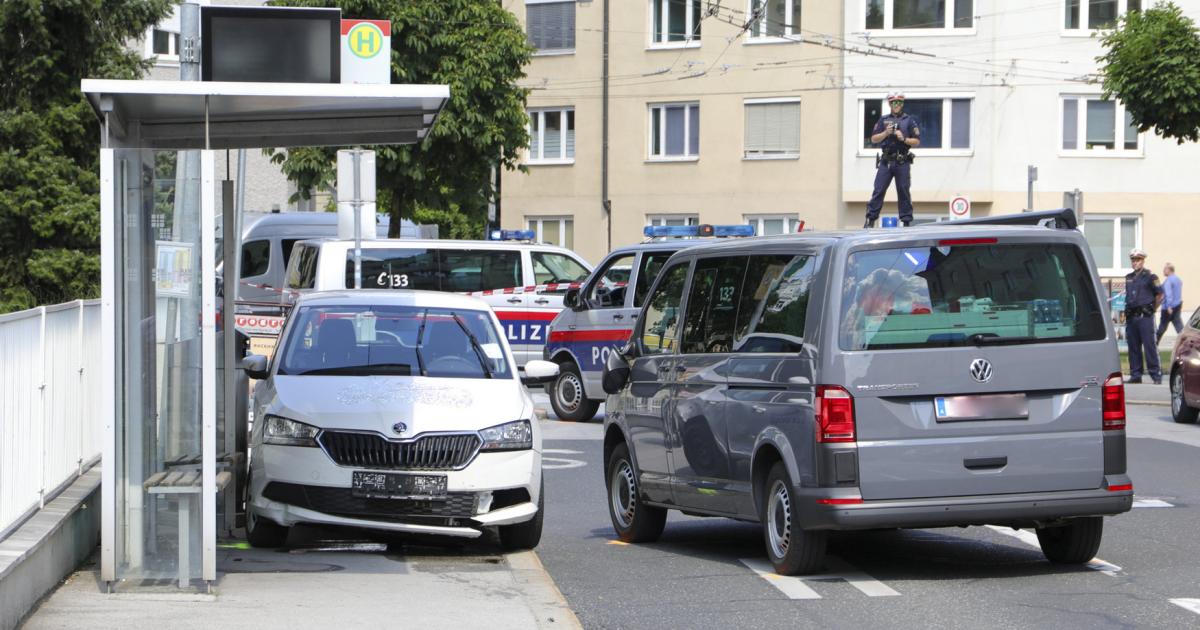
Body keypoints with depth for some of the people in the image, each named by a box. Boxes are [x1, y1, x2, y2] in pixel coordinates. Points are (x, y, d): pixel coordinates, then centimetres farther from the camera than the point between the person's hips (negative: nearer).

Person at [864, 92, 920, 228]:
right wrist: (885, 133, -8)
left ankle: (906, 221, 4)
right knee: (879, 190, -4)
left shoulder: (909, 121, 7)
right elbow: (874, 139, 8)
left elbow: (917, 142, 4)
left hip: (902, 162, -1)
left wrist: (904, 139, -12)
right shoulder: (883, 120, 12)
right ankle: (870, 220, -4)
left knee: (903, 192, 1)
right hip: (886, 161, 1)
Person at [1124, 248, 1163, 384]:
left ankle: (1156, 374, -6)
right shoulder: (1129, 278, 15)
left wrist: (1151, 309, 2)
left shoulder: (1150, 277, -3)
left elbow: (1160, 295, -1)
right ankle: (1135, 375, 14)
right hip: (1131, 317, 6)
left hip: (1145, 317, -6)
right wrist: (1126, 313, 16)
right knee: (1133, 347, 8)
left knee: (1149, 346, -8)